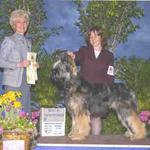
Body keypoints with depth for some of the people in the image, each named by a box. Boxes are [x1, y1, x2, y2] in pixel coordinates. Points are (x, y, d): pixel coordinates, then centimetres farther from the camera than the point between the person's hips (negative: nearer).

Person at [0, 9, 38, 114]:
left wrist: (33, 65, 5)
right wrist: (18, 64, -17)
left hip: (25, 83, 6)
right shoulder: (9, 41, -2)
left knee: (26, 113, 4)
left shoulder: (27, 42, 16)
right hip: (12, 83, -6)